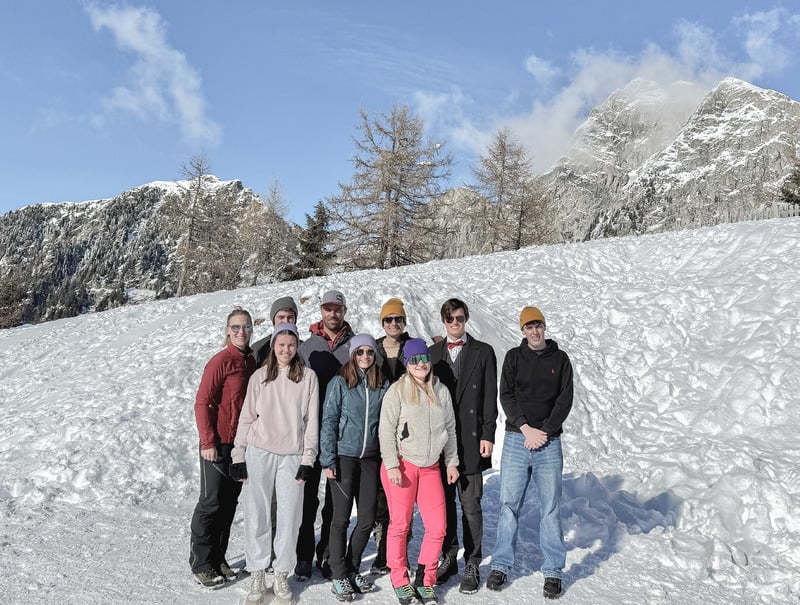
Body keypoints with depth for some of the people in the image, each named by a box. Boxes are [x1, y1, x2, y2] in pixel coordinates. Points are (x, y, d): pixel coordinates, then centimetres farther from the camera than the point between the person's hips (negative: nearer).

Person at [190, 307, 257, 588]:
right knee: (212, 503, 2)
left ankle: (218, 558, 27)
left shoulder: (252, 361, 7)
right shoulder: (221, 361, -13)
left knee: (229, 503, 14)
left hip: (243, 443, 7)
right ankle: (201, 564, 17)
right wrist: (208, 442, -16)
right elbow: (202, 402, -14)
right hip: (218, 444, -7)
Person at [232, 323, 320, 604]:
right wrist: (239, 455, 4)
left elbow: (311, 420, 2)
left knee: (290, 517, 3)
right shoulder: (259, 376, 5)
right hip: (259, 453, 1)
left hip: (292, 455, 0)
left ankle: (281, 575, 20)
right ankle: (257, 575, 18)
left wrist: (308, 459, -3)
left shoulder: (308, 376, 2)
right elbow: (247, 417, 7)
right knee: (257, 516, 3)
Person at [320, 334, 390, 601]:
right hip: (344, 457, -4)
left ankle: (352, 568, 27)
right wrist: (328, 460, -10)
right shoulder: (339, 382, -6)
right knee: (341, 518, 3)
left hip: (371, 458, 4)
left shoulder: (383, 385, 3)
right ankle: (339, 576, 17)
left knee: (367, 519, 8)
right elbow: (328, 422, -6)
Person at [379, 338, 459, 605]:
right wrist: (392, 465, -12)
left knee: (437, 527, 0)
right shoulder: (397, 390, -5)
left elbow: (450, 428, 15)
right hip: (401, 465, -4)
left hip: (431, 467, 4)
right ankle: (400, 581, 23)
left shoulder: (441, 391, 8)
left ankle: (425, 581, 19)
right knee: (400, 525, 4)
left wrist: (451, 461, 12)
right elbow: (386, 430, -7)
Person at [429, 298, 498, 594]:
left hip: (470, 441, -3)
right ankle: (448, 558, 27)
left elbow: (490, 397, 0)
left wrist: (488, 436, -7)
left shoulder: (483, 352, 3)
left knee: (470, 505, 1)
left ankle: (472, 566, 14)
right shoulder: (432, 353, 10)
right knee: (444, 503, 12)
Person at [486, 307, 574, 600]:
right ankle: (501, 566, 17)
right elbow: (506, 396, -1)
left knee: (551, 508, 4)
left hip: (549, 441, 0)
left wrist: (544, 431, -9)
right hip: (516, 439, 0)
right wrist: (527, 429, -11)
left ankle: (553, 572, 16)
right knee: (508, 504, 5)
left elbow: (565, 399, 0)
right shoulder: (513, 357, 6)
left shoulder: (560, 358, 6)